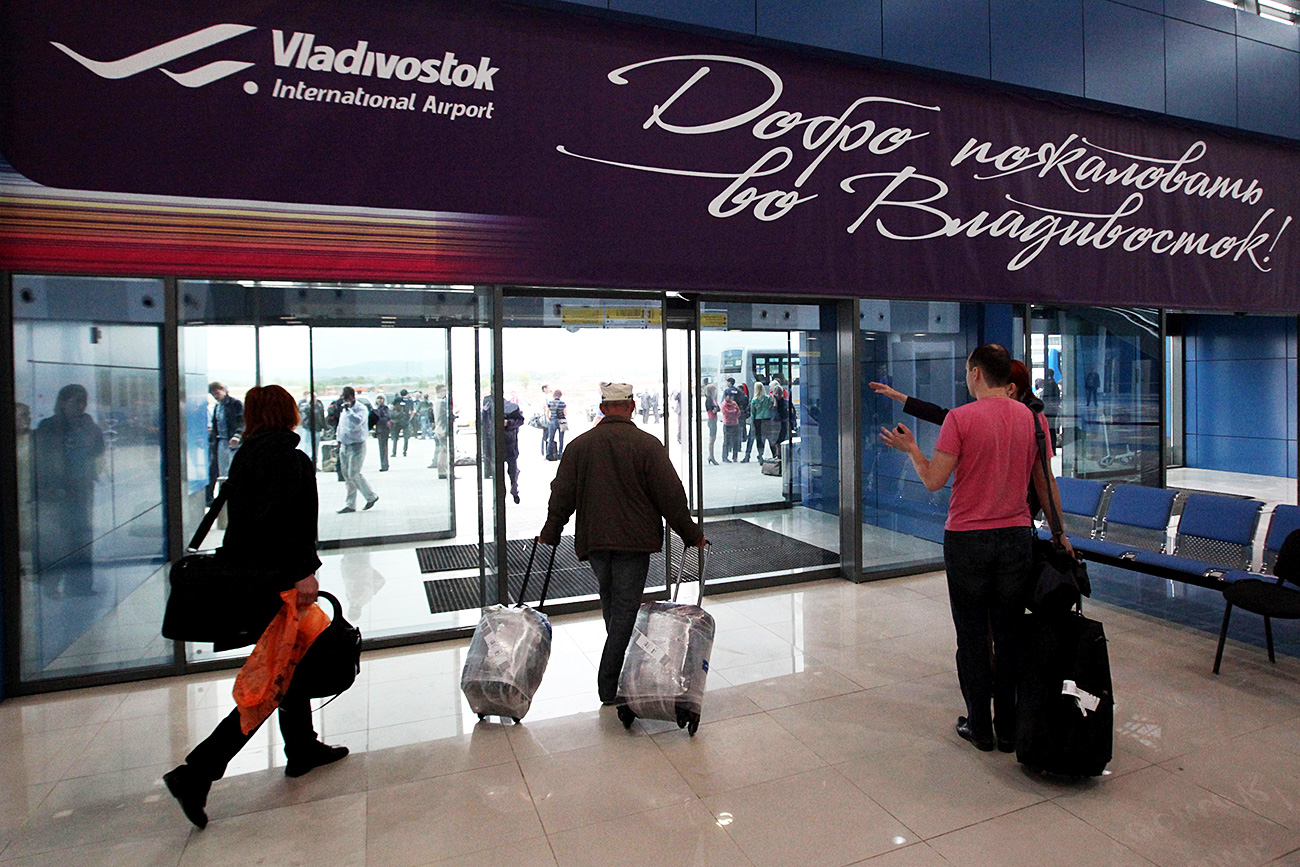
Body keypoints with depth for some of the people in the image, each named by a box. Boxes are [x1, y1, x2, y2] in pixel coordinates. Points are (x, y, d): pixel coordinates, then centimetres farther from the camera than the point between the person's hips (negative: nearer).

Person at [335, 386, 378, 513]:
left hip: (357, 446, -8)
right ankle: (350, 504, 13)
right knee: (346, 475, 7)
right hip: (344, 446, 8)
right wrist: (340, 440, 23)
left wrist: (348, 410, -28)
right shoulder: (343, 409, 15)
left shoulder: (361, 409, -10)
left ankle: (371, 496, 7)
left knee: (354, 474, -11)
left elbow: (358, 421, -31)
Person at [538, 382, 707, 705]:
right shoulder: (647, 445, -7)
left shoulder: (579, 444, 3)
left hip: (593, 541, 4)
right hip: (634, 542, -4)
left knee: (610, 603, 21)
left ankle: (621, 662, 35)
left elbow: (562, 495, 7)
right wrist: (691, 534, 4)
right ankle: (609, 685, 3)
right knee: (626, 608, 2)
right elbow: (671, 496, -7)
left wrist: (550, 533, 21)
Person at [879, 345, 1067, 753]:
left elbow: (934, 481, -12)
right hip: (1016, 536, 4)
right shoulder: (1033, 418, 2)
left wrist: (910, 448, 4)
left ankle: (980, 727, 18)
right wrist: (1059, 532, 20)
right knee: (1009, 634, 12)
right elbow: (1045, 484, 10)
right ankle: (1008, 729, 23)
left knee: (972, 635, 8)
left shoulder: (960, 418, -13)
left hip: (967, 539, -4)